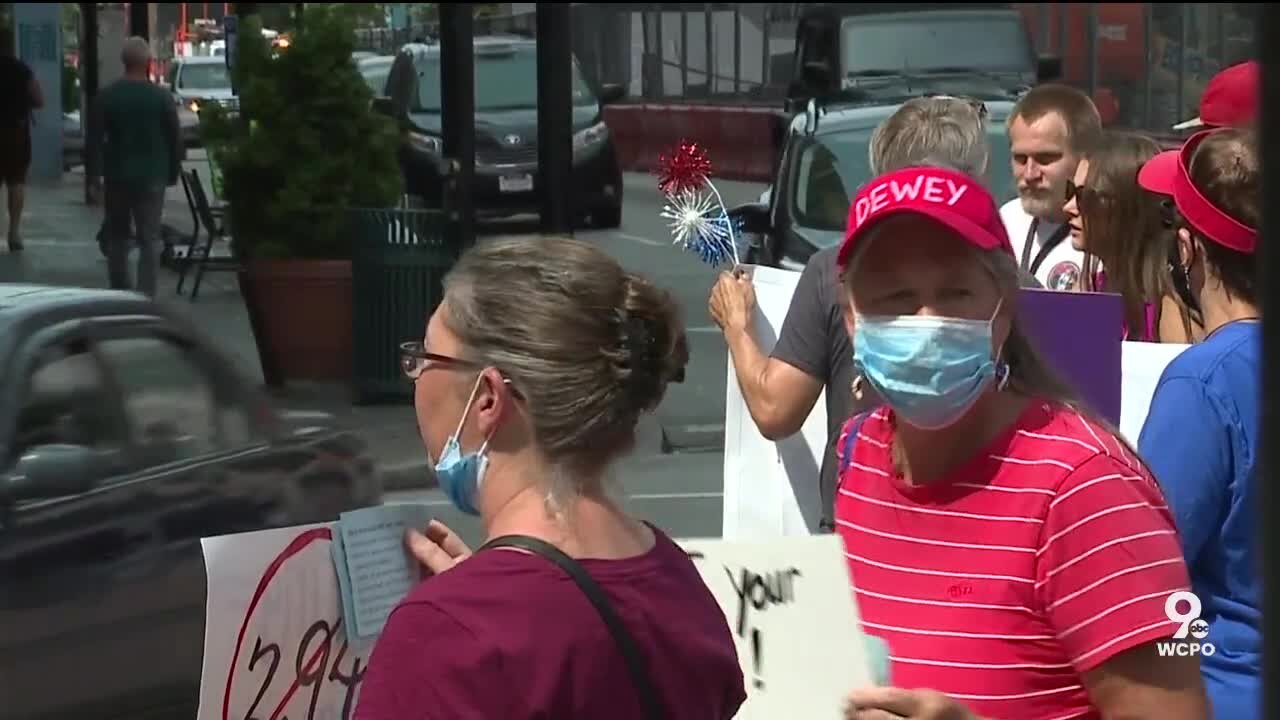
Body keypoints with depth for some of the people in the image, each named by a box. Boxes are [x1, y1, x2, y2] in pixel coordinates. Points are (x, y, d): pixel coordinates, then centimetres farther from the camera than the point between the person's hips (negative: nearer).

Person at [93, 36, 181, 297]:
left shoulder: (108, 96, -4)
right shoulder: (161, 97, -7)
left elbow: (97, 137, -2)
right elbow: (174, 139, -2)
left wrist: (97, 171, 8)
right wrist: (173, 172, 10)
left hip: (116, 175, 2)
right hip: (151, 177, -2)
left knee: (117, 236, 15)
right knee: (149, 239, -1)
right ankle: (146, 296, -10)